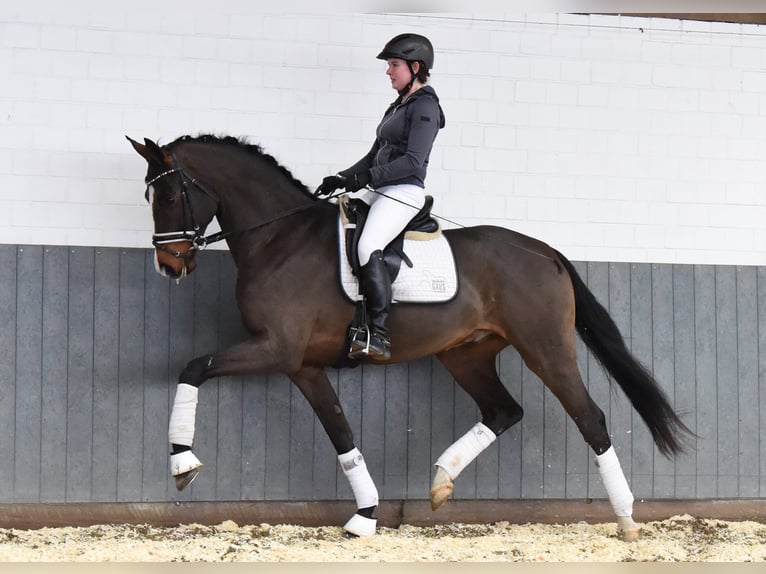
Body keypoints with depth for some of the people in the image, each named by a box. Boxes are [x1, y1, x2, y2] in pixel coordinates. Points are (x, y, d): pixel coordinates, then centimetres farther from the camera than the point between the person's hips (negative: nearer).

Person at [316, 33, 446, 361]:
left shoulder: (425, 106, -7)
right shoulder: (398, 107, 22)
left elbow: (413, 161, -18)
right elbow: (375, 156, 24)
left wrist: (366, 177, -19)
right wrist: (342, 179, 10)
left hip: (405, 192, -11)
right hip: (383, 193, 11)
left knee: (368, 248, -31)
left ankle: (379, 337, -38)